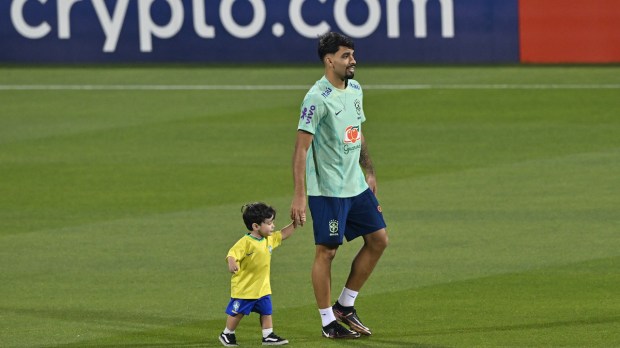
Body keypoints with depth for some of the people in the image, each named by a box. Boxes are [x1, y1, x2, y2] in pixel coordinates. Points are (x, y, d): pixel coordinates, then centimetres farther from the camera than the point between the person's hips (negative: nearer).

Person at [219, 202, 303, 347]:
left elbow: (282, 235, 16)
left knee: (266, 312, 10)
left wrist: (295, 224, 6)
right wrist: (232, 263, -52)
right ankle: (227, 334, 25)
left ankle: (268, 336, 21)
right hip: (244, 288, -7)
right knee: (237, 312, 7)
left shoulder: (269, 239, 2)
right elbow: (232, 254, -31)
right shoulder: (245, 242, -24)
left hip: (262, 287, 7)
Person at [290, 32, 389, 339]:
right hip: (327, 189, -9)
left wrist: (369, 172, 20)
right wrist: (299, 196, -23)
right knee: (326, 252, -1)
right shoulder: (317, 98, -17)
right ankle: (328, 322, 8)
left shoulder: (355, 90, 8)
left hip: (357, 186, 9)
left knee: (378, 240, 9)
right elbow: (301, 147, -19)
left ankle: (345, 306, 21)